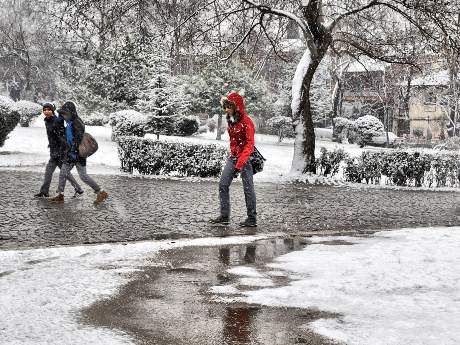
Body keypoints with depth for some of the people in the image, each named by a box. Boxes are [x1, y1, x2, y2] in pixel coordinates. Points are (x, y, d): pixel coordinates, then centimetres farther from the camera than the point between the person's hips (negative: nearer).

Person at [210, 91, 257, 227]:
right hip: (233, 157, 8)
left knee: (248, 189, -1)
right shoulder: (231, 120, 8)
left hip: (246, 158, -8)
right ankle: (224, 216, 10)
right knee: (223, 185, 3)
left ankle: (252, 219, 8)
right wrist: (232, 155, 11)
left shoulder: (246, 121, -16)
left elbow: (249, 145, -19)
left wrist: (239, 164, -25)